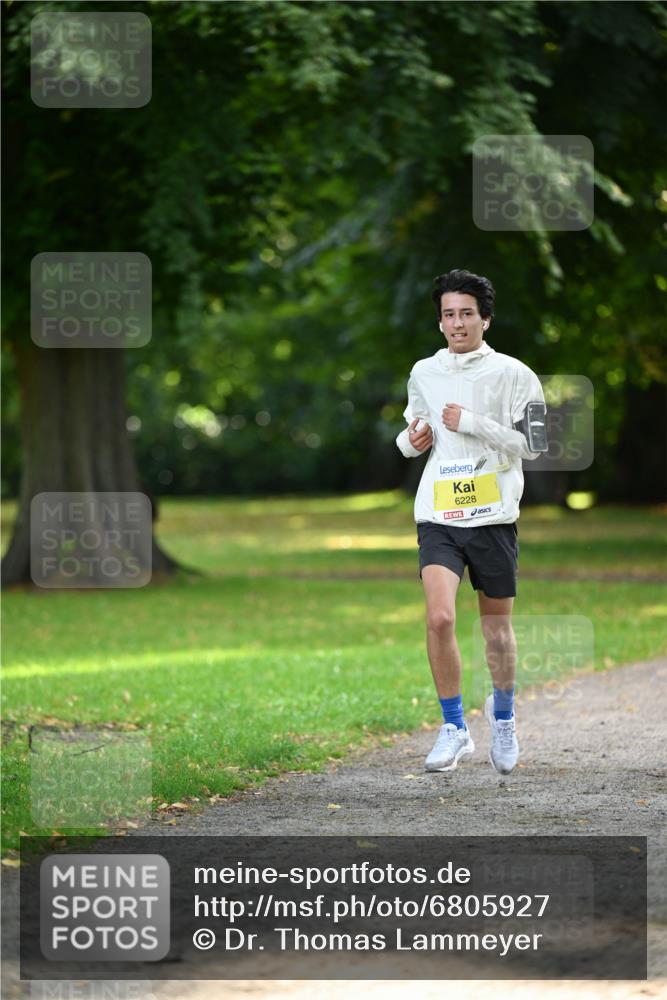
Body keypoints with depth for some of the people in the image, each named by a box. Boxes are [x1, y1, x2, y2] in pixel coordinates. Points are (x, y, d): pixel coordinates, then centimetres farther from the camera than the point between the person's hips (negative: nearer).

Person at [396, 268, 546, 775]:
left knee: (497, 628, 8)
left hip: (494, 517, -2)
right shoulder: (424, 373, 10)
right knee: (439, 618, -17)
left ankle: (503, 715, 35)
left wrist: (473, 424, -15)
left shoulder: (513, 375, -1)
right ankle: (454, 728, -5)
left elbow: (531, 443, -7)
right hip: (438, 517, 2)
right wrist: (411, 440, 3)